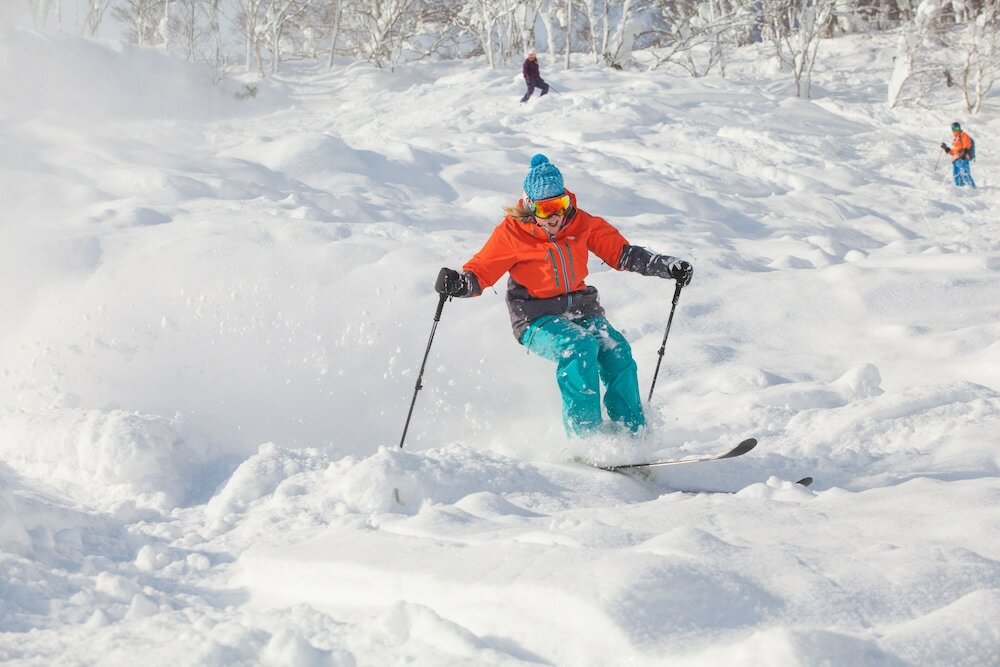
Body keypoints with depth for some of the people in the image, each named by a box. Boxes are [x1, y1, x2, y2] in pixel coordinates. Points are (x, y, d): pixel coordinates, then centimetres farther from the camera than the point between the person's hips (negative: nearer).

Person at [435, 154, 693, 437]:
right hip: (537, 319, -4)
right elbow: (480, 271, -6)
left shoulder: (582, 224, 2)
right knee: (580, 346, -32)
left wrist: (668, 266, -7)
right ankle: (584, 431, -33)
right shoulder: (511, 233, -7)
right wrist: (457, 283, -29)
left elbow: (622, 253, 3)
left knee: (616, 350, -23)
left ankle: (633, 433, -17)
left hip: (581, 310, 4)